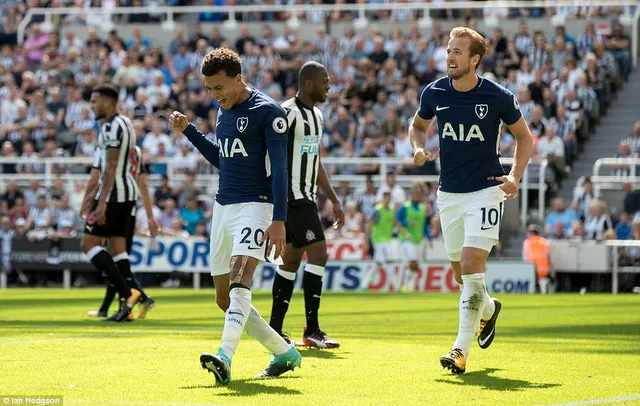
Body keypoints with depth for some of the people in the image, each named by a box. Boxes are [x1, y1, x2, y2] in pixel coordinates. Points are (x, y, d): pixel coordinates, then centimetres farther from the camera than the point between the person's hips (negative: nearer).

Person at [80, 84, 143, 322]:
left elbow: (111, 166, -20)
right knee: (118, 248, 9)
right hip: (128, 192, 10)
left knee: (88, 244, -6)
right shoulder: (126, 123, 17)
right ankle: (127, 306, 3)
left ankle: (127, 292, -17)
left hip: (113, 193, -10)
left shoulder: (112, 126, -14)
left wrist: (102, 202, -24)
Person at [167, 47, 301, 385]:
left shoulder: (267, 112, -10)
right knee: (225, 298, 8)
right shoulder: (224, 111, 14)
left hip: (255, 205, -9)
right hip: (223, 206, 9)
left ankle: (224, 358, -42)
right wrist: (187, 131, 19)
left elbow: (279, 168, -15)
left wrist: (279, 220, -22)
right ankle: (285, 353, 20)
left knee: (240, 278, -27)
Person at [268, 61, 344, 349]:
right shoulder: (288, 112, -13)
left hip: (306, 197, 10)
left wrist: (334, 200, 22)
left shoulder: (316, 115, 17)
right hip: (293, 196, -10)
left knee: (292, 259, 10)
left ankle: (275, 330, 14)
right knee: (318, 253, -14)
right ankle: (311, 330, -13)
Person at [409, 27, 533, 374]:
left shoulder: (498, 97, -10)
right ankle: (488, 309, 45)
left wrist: (515, 176, -10)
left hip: (486, 190, -4)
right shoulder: (434, 93, -1)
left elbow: (523, 137, 4)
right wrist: (418, 147, -4)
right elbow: (418, 124, 18)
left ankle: (461, 350, -16)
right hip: (449, 193, 5)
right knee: (461, 272, 11)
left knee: (471, 264, -17)